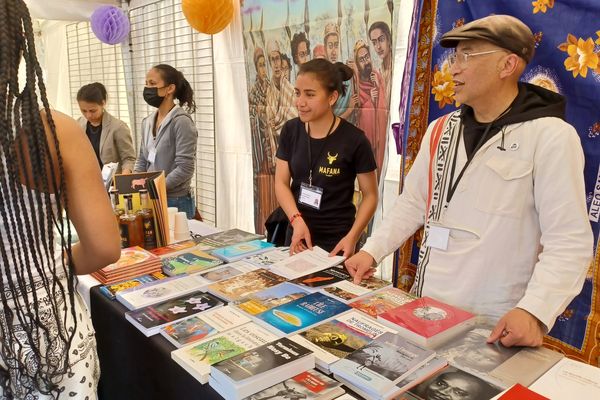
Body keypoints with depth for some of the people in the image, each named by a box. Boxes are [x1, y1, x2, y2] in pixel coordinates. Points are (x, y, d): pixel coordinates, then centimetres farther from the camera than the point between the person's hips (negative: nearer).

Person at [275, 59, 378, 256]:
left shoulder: (354, 140, -14)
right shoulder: (290, 130, -2)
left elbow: (370, 195, -6)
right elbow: (281, 183, -2)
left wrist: (352, 237, -18)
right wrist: (297, 220, -18)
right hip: (297, 233, 4)